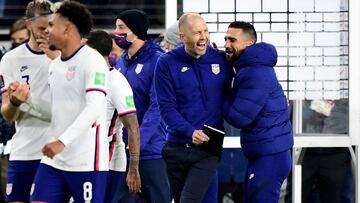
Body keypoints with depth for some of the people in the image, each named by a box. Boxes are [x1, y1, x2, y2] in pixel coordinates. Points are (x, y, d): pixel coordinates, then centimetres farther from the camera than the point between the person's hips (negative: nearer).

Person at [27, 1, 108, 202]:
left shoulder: (92, 60, -11)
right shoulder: (55, 64, 16)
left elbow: (95, 107, -22)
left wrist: (62, 141, -27)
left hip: (86, 162, -8)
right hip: (53, 159, 8)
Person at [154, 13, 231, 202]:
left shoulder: (221, 60, 1)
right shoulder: (167, 63, -4)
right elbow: (167, 107, -8)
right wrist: (190, 132, -22)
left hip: (208, 150, -1)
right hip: (177, 149, 1)